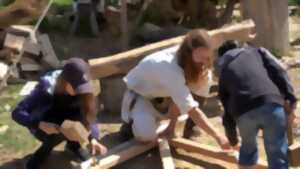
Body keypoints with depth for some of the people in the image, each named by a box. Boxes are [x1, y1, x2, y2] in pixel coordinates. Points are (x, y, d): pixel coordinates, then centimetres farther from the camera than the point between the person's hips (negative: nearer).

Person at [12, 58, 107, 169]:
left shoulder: (82, 88, -21)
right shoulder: (46, 88, -33)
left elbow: (90, 116, -17)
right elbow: (17, 113, -32)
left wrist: (93, 138, -33)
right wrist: (40, 125, -46)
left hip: (64, 121, 4)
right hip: (44, 126, -4)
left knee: (83, 113, -26)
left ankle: (73, 144, 1)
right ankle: (44, 150, -4)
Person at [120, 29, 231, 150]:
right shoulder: (170, 68, -39)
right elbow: (191, 110, -41)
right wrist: (217, 136, -42)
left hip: (162, 95, 7)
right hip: (138, 95, -7)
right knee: (145, 135, -33)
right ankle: (132, 119, 2)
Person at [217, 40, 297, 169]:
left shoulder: (224, 71, 31)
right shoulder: (257, 51, 29)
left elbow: (228, 111, 32)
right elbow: (278, 71, 9)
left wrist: (232, 139, 44)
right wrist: (290, 100, 6)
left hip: (244, 112, 2)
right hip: (270, 103, -2)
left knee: (248, 149, 30)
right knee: (278, 158, 7)